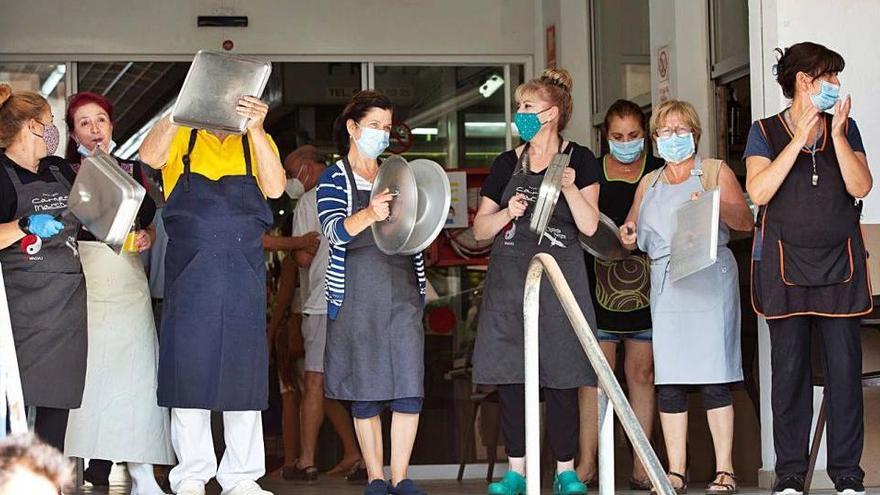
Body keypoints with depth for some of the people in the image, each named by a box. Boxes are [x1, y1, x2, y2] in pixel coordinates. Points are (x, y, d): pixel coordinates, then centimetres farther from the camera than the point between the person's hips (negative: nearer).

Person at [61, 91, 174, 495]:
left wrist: (147, 238, 1)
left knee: (134, 370, -5)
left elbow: (151, 221, 21)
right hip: (83, 277, -2)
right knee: (86, 370, -8)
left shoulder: (132, 170, 16)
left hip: (128, 280, 2)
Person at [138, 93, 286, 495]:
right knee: (189, 368, 0)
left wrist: (255, 130, -20)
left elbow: (275, 187, -10)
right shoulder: (181, 138, 6)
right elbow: (150, 156, -16)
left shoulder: (257, 142, 9)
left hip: (243, 274, 1)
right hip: (189, 273, -1)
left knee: (243, 369, 4)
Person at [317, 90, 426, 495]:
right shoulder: (334, 179, 4)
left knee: (409, 389, -6)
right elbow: (335, 230, -14)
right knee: (365, 393, -1)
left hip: (402, 291, 3)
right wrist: (368, 214, -32)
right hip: (357, 296, -3)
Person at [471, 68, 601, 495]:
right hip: (509, 279, 3)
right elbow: (480, 229, 11)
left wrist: (571, 188, -19)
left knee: (560, 379, -4)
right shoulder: (507, 164, 12)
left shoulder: (579, 160, 5)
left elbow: (589, 225, -4)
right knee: (509, 377, 0)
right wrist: (507, 213, -7)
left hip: (559, 278, -3)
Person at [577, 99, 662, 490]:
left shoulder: (661, 173, 7)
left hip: (646, 289, 1)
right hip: (599, 287, 0)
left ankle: (641, 467, 8)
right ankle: (586, 464, 0)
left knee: (642, 373, 4)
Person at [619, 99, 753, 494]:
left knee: (714, 378, -8)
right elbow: (632, 235, 27)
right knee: (668, 380, -2)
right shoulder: (648, 184, 22)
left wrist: (715, 206, -20)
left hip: (709, 281, -4)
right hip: (665, 287, 4)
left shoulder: (715, 172, 9)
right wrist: (628, 236, 4)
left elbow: (745, 221, -1)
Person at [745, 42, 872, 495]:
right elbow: (759, 191, -10)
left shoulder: (845, 128, 10)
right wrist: (801, 137, -12)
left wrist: (836, 133, -9)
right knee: (789, 368, 0)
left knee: (845, 367, -1)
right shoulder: (766, 132, 5)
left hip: (840, 262, 2)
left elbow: (861, 187, -2)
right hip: (786, 264, -2)